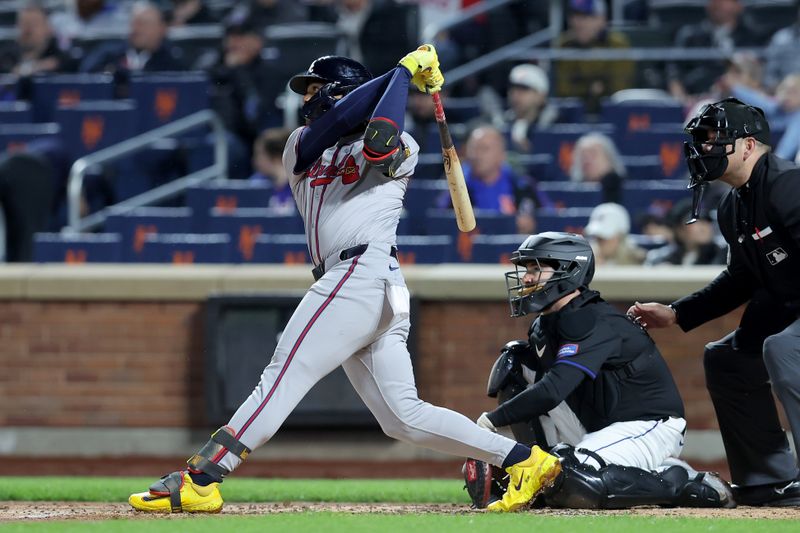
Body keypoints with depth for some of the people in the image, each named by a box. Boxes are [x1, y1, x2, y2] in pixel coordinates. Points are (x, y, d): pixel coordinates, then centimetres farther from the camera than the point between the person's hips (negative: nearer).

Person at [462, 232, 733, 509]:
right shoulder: (547, 324, 10)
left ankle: (686, 483, -15)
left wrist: (492, 419, -23)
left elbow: (552, 390, -30)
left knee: (573, 486, -34)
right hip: (598, 425, 9)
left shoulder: (594, 322, -21)